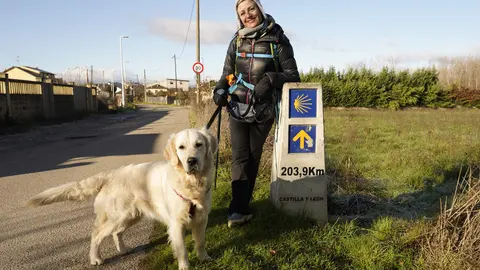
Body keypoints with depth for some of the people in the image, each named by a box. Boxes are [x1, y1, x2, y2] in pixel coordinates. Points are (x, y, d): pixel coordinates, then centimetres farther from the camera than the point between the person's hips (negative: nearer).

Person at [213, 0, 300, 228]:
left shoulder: (278, 40, -5)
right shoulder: (236, 41, 4)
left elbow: (293, 75, -6)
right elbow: (227, 74, 11)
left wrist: (271, 79, -24)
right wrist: (219, 91, -10)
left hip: (263, 111, -1)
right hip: (237, 109, 1)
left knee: (253, 158, 8)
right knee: (239, 158, -7)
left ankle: (241, 206, 21)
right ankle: (238, 210, -7)